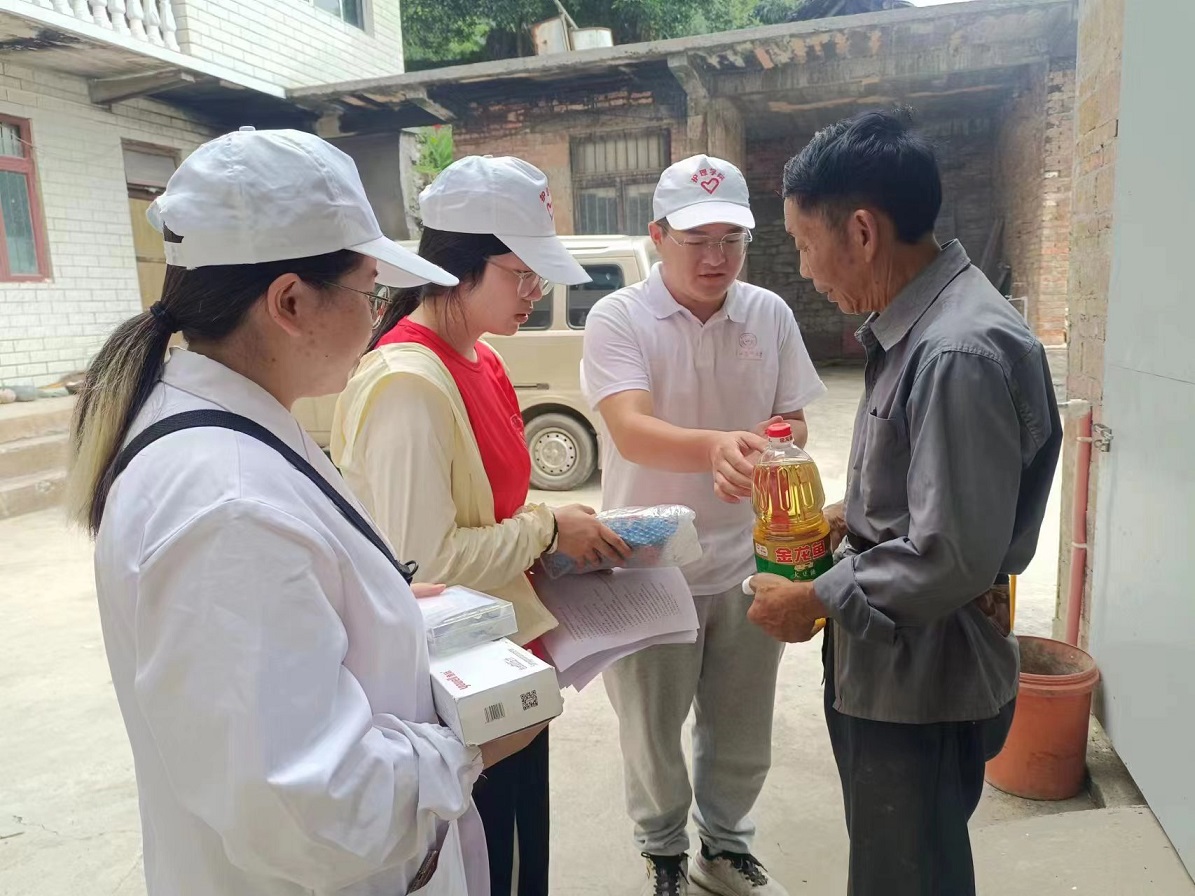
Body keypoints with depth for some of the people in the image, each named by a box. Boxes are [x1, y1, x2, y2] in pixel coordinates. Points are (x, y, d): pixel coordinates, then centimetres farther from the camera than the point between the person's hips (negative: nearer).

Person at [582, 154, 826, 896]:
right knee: (652, 729, 16)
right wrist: (717, 446, -46)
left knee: (742, 730, 19)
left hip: (749, 562, 3)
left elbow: (793, 425, 7)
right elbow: (631, 432, -28)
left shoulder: (771, 315, -1)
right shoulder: (618, 318, -13)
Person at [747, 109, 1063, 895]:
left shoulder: (961, 353, -27)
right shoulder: (915, 327, 5)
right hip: (887, 665, 9)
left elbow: (952, 559, -27)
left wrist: (816, 601, -16)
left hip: (923, 681, -9)